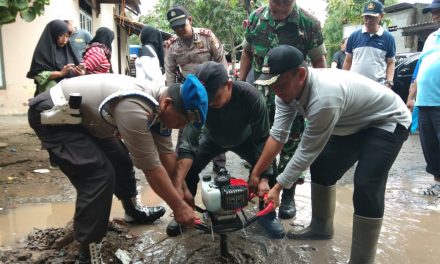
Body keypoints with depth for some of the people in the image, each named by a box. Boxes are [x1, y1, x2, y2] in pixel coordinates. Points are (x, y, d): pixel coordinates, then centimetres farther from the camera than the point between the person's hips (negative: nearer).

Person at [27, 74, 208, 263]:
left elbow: (167, 154, 2)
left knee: (120, 159, 14)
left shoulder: (158, 104, -6)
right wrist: (178, 206, -17)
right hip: (52, 114, -9)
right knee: (99, 176, -19)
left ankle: (133, 210, 38)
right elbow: (151, 167, -27)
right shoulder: (135, 109, -34)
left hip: (83, 115, 9)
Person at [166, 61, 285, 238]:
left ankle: (267, 213, 7)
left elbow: (262, 139, -30)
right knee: (188, 167, -18)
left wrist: (264, 178, -36)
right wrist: (178, 182, -52)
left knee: (269, 168, -19)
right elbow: (188, 144, -39)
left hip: (244, 139, 0)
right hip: (213, 138, 1)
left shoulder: (251, 97, -38)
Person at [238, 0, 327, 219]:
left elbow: (318, 62, -5)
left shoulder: (309, 23, -10)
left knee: (290, 146, 5)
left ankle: (288, 196, 21)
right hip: (261, 94, 3)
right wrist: (240, 83, 6)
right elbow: (247, 53, 10)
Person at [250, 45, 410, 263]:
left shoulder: (324, 97, -41)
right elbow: (278, 135, -11)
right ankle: (321, 227, 28)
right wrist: (255, 174, -9)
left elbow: (307, 152, -30)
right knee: (321, 168, 10)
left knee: (366, 187, -21)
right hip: (353, 122, 9)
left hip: (388, 121, -8)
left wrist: (278, 187, -20)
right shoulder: (288, 87, -15)